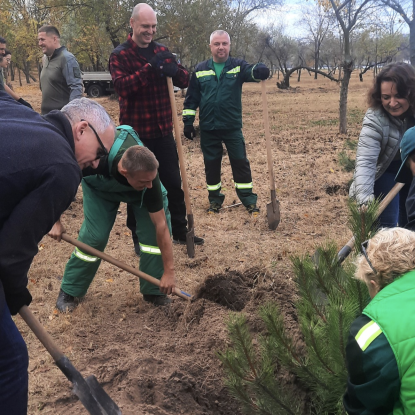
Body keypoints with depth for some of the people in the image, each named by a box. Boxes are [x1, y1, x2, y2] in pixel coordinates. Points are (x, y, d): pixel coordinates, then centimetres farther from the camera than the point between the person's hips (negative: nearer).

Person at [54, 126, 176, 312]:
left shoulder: (148, 177, -40)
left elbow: (161, 225, -32)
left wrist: (169, 271, -26)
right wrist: (56, 221, -23)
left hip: (136, 192, 1)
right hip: (100, 185, -1)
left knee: (152, 228, -17)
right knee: (94, 235, -11)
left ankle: (153, 290, 3)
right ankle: (69, 291, 13)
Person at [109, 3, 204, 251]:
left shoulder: (162, 51, 9)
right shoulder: (120, 55, -6)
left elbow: (185, 81, 4)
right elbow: (121, 86, -22)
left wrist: (174, 71, -17)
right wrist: (149, 68, -30)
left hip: (163, 131, 5)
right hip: (135, 133, -4)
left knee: (173, 183, 11)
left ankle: (180, 232, 25)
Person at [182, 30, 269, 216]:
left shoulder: (238, 66, 2)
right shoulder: (200, 69, 5)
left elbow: (251, 71, -19)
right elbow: (191, 98, 7)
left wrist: (260, 70, -42)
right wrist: (188, 122, 3)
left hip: (232, 127, -1)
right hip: (208, 129, 1)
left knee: (240, 162, 2)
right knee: (211, 164, 10)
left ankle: (248, 199, 14)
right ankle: (215, 200, 24)